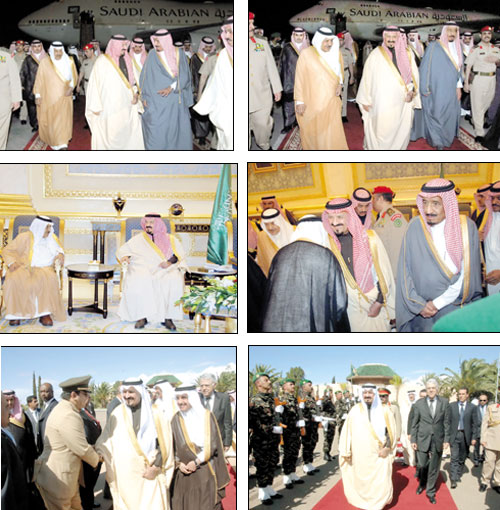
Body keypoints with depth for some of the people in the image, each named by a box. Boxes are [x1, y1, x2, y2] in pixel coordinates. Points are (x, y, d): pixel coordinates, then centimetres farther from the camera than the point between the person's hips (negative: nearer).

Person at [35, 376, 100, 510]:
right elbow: (82, 449, -18)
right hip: (57, 479, -10)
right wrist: (96, 459, 1)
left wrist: (91, 449, 9)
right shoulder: (68, 416, -24)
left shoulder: (62, 409, 11)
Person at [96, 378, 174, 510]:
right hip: (125, 475, 1)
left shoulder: (155, 413, 0)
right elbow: (107, 439, 6)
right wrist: (98, 452, -12)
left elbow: (164, 442, -1)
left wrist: (156, 467, -8)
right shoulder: (117, 413, 3)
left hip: (150, 474, -1)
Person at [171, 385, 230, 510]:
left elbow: (212, 445, -7)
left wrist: (196, 462, -15)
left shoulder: (207, 416, -3)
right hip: (183, 475, 3)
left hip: (205, 474, -3)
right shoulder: (176, 419, 6)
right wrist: (178, 463, -8)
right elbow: (172, 446, 7)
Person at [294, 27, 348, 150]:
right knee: (312, 131, 10)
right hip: (311, 101, -2)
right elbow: (299, 78, -8)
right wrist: (299, 101, -11)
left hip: (331, 100, 2)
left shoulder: (336, 52, 2)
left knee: (333, 133, -4)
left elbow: (340, 71, 20)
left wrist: (340, 83, 0)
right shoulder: (306, 54, -10)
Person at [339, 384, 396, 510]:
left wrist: (387, 448, -6)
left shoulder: (384, 411, 1)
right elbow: (347, 431, 1)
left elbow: (391, 431, 5)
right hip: (360, 455, 0)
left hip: (380, 455, 0)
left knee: (382, 483, -3)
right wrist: (346, 452, 0)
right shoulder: (355, 410, -2)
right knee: (362, 481, 5)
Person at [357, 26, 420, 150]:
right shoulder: (376, 55, -2)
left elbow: (414, 75, 12)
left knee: (401, 131, 4)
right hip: (381, 103, -3)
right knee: (381, 130, 0)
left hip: (402, 103, 3)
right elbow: (367, 77, 1)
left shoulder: (407, 55, 6)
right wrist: (365, 100, 0)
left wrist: (412, 91, -6)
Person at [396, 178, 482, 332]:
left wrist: (437, 303, -11)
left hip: (455, 309, 0)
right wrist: (418, 304, -9)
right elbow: (404, 270, -4)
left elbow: (465, 276, -9)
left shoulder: (467, 227, -8)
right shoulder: (415, 226, -7)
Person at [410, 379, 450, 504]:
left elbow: (446, 422, 3)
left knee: (434, 468, 7)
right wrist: (413, 440, -1)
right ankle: (422, 484, 33)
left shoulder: (444, 403, 1)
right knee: (422, 465, 4)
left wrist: (446, 439, 0)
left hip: (438, 441, 1)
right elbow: (414, 423, 1)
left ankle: (430, 491, 22)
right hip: (423, 440, -1)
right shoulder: (418, 404, -2)